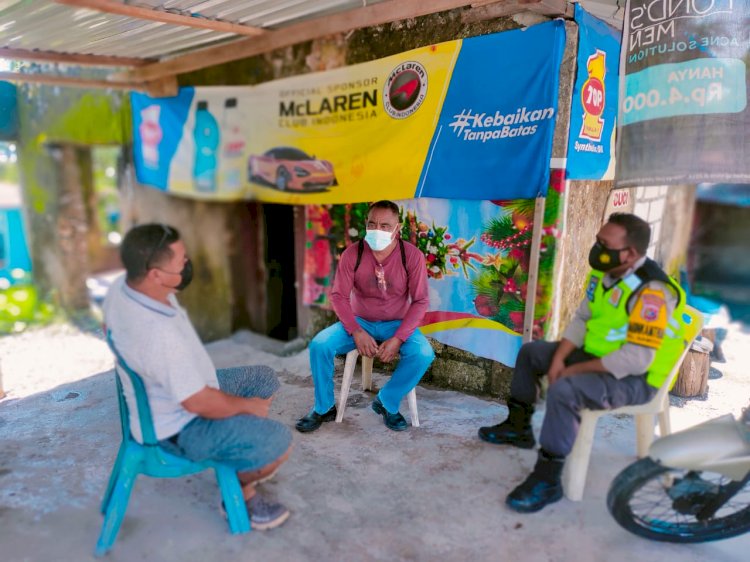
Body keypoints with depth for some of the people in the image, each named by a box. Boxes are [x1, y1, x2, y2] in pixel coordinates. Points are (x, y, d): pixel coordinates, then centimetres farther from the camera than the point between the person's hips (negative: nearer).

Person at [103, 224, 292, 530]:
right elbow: (199, 403, -30)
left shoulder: (121, 287, -11)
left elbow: (109, 328, 13)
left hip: (163, 394, 10)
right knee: (279, 441, -18)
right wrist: (248, 405, -11)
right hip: (175, 429, -9)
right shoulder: (160, 334, -39)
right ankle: (240, 494, 14)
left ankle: (246, 463, 30)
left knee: (265, 379, 15)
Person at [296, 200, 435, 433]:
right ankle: (324, 408, 1)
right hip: (359, 322, 1)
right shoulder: (352, 254, -12)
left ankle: (387, 403, -3)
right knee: (319, 345, -21)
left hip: (397, 324, -1)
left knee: (423, 354, -28)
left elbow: (420, 301, -12)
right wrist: (357, 332, -22)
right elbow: (338, 296, -9)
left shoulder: (412, 256, -14)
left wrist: (398, 339, -22)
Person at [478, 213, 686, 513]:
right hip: (594, 355, 10)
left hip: (633, 378, -9)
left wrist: (576, 370, -24)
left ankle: (547, 480, -19)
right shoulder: (604, 273, 0)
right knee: (531, 351, 14)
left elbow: (637, 360, -32)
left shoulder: (651, 291, -28)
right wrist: (558, 359, -7)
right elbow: (582, 319, 6)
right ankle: (518, 426, 27)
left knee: (564, 390, -34)